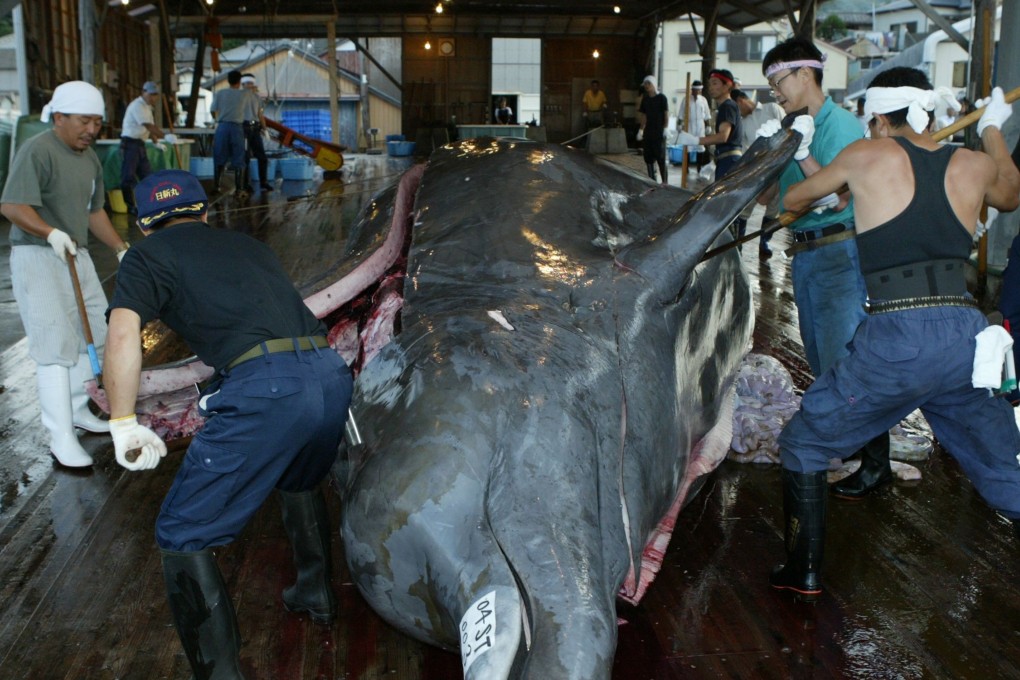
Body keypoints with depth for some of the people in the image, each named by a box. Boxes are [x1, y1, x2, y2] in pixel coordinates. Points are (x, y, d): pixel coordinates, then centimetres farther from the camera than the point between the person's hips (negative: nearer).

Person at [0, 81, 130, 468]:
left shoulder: (90, 158, 12)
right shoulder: (37, 151, -16)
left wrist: (122, 249, 14)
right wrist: (51, 233, -38)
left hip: (76, 255, 9)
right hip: (37, 258, -9)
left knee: (94, 334, 15)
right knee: (56, 347, -11)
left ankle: (77, 410, 33)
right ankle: (61, 440, -6)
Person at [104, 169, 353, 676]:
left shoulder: (149, 254, 14)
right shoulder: (247, 244, 30)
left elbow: (124, 334, -3)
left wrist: (124, 424, 3)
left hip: (263, 391, -6)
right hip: (330, 373, 7)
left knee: (182, 536, 8)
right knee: (300, 480, 38)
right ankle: (316, 592, 47)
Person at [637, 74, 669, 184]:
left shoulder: (661, 98, -5)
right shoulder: (645, 99, 11)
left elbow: (666, 113, -7)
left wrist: (665, 128, -15)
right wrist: (641, 130, 12)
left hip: (659, 133, -6)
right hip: (648, 132, 6)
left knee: (660, 158, -5)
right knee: (648, 157, 7)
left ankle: (665, 181, 0)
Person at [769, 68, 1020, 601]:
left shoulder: (869, 156, 4)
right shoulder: (974, 166, 13)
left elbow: (792, 200, 18)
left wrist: (789, 202, 43)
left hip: (896, 341, -4)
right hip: (967, 336, 4)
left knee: (803, 445, 15)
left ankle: (803, 574, 17)